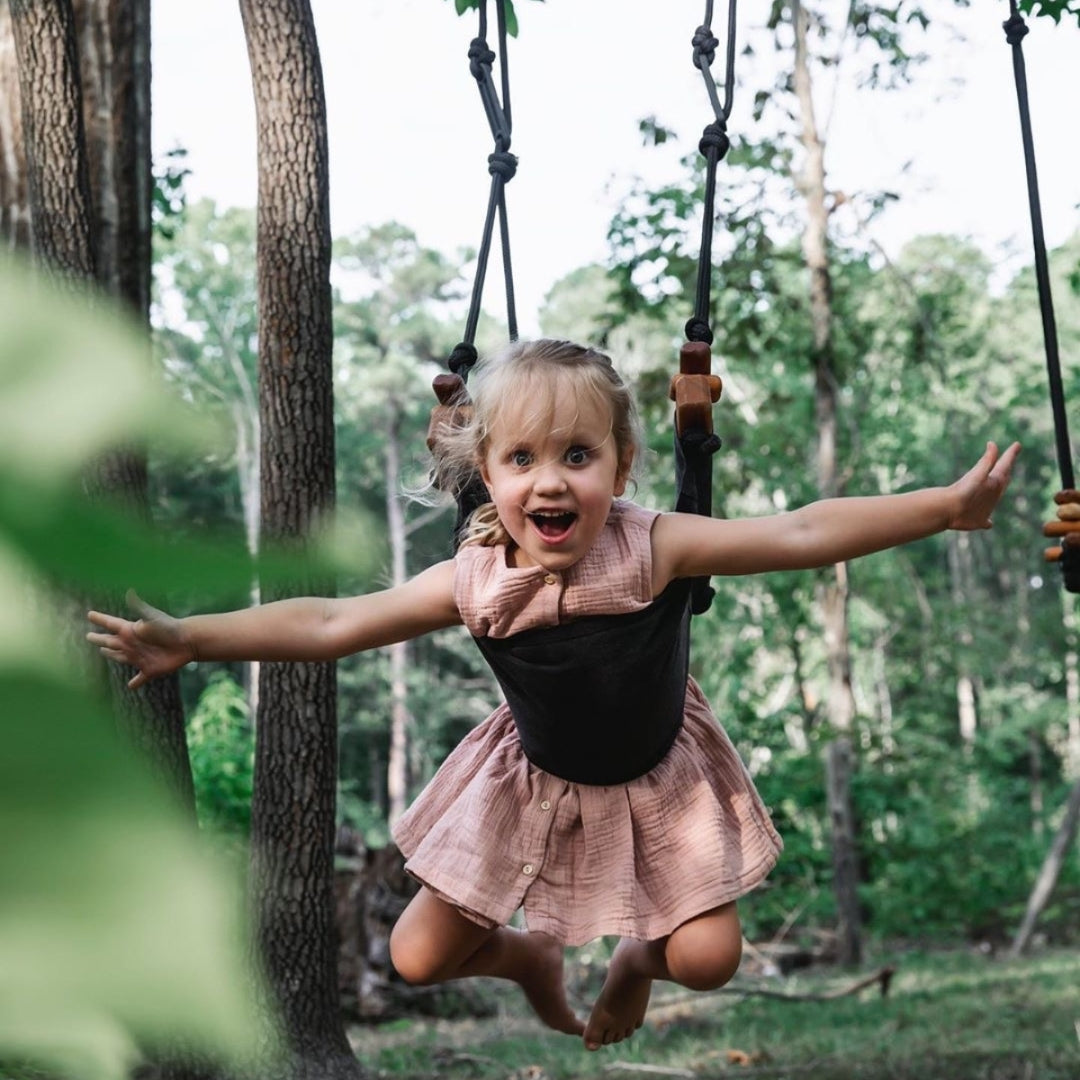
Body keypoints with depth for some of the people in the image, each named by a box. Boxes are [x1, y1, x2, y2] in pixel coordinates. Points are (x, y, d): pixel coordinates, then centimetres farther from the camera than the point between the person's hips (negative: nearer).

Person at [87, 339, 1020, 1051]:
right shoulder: (472, 582, -25)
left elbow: (801, 534, -36)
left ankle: (638, 957, 31)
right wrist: (191, 639, -27)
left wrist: (946, 506, -43)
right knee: (418, 958, 3)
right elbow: (330, 623, -21)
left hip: (656, 780, -1)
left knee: (708, 961, -8)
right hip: (534, 784, 1)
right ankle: (530, 954, 39)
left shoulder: (653, 548, -31)